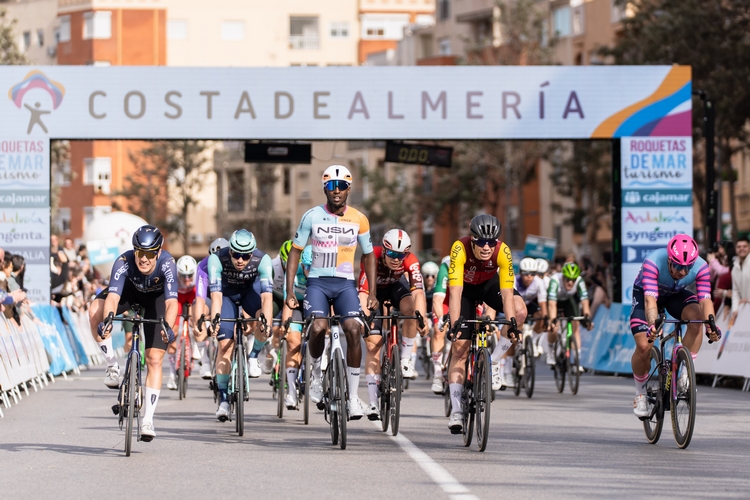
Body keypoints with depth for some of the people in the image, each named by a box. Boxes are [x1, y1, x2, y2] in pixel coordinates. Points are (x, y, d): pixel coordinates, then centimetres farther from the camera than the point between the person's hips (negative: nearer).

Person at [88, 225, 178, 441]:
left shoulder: (166, 263, -38)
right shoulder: (124, 262, -36)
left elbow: (171, 302, -48)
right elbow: (112, 297, -45)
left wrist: (168, 327, -66)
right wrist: (107, 320, -65)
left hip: (156, 297, -1)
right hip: (130, 289, 1)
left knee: (154, 359, -9)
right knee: (95, 311, -30)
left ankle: (148, 420, -2)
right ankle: (112, 365, -12)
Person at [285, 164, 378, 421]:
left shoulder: (359, 219, 3)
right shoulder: (312, 216, -1)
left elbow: (368, 255, 14)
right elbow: (296, 251, 4)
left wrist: (372, 292, 6)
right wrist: (289, 291, -3)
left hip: (345, 284, 1)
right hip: (317, 282, -1)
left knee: (354, 330, -20)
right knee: (318, 328, -27)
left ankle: (353, 396, -10)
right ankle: (317, 372, 4)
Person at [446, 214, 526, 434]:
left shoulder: (503, 252, -32)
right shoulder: (460, 249, -36)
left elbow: (506, 292, -33)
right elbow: (455, 292, -40)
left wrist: (511, 323, -43)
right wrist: (455, 323, -49)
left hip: (490, 283, 1)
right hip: (466, 287, -1)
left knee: (520, 311, -28)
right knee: (460, 347, -9)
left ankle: (493, 360, -8)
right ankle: (456, 411, -6)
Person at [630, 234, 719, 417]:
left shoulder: (700, 267, -30)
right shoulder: (653, 263, -39)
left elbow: (705, 299, -36)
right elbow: (650, 299, -47)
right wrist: (653, 325, -65)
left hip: (676, 294, 2)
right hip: (644, 293, -2)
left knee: (696, 318, -31)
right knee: (643, 346, -18)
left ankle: (684, 374, -19)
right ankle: (640, 394, 7)